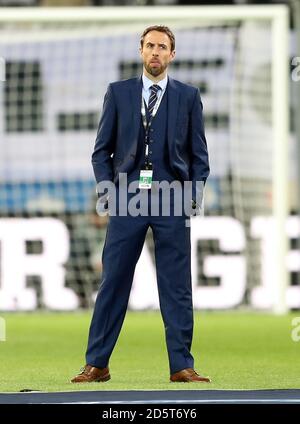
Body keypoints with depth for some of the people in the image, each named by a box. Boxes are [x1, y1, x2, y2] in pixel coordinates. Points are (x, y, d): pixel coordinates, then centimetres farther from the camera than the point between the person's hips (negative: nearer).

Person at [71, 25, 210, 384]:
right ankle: (97, 364, 5)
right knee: (112, 283, 0)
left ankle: (181, 365, 5)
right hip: (127, 198, 0)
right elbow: (102, 149, 10)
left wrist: (194, 196, -2)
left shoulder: (188, 96, 9)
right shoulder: (118, 93, 10)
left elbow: (199, 153, 9)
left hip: (173, 201, 0)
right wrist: (105, 190, -2)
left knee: (177, 287, 0)